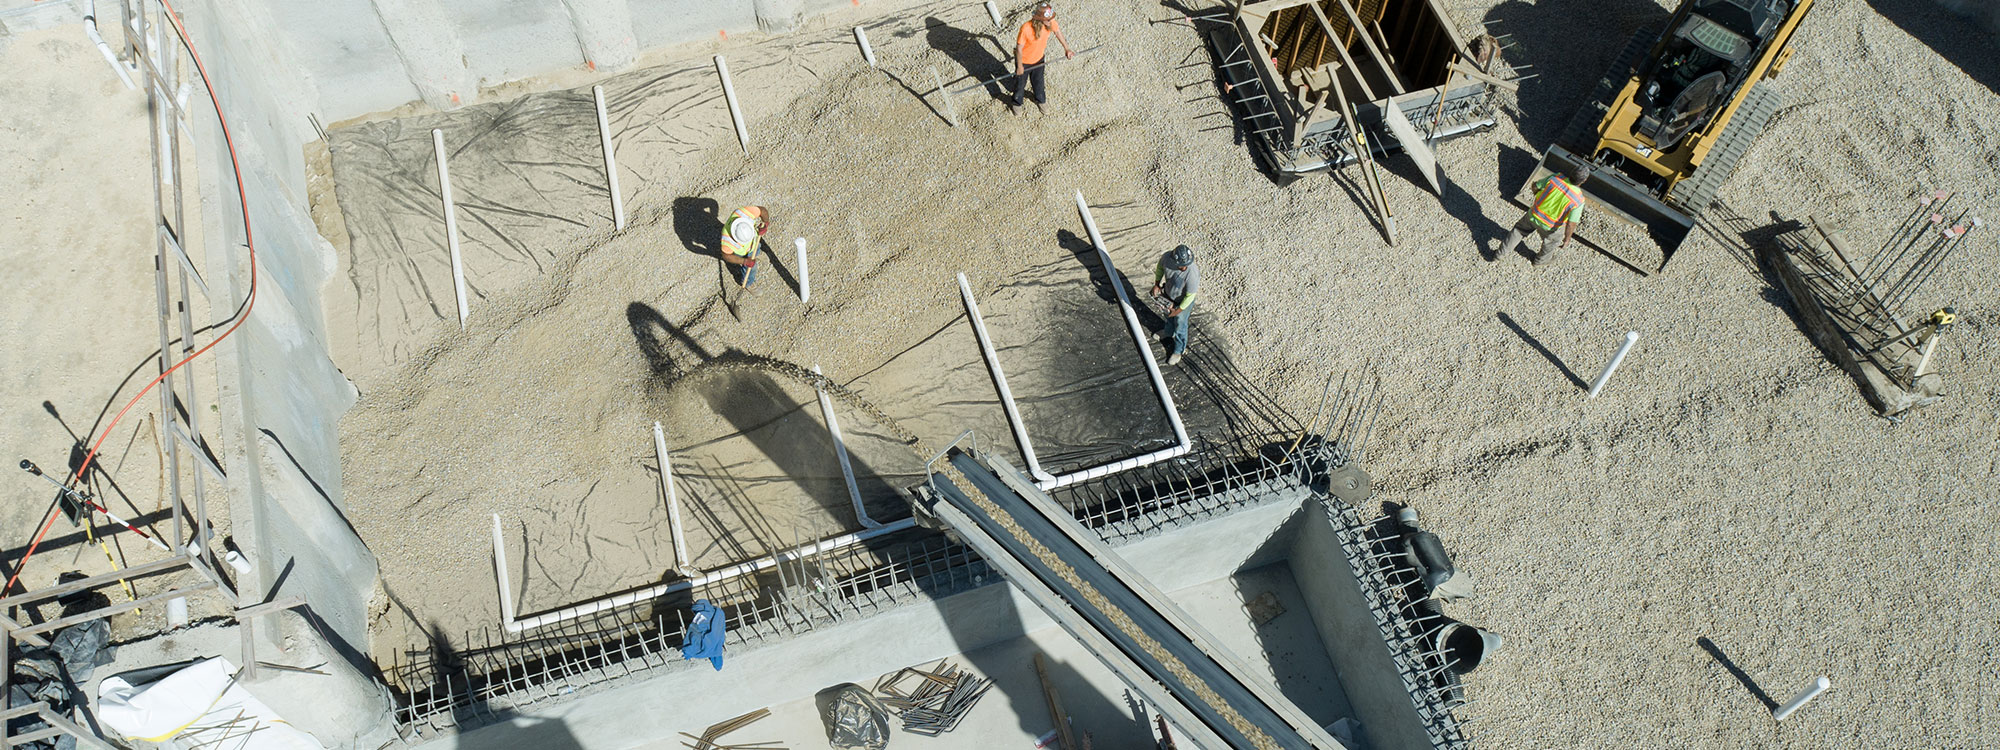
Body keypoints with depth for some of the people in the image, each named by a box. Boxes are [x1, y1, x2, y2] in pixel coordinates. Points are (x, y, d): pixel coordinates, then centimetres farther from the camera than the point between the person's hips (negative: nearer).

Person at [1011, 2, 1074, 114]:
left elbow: (1057, 31, 0)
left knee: (1038, 81, 27)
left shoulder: (1050, 23, -25)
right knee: (1021, 83, 20)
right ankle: (1016, 104, 46)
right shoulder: (1026, 29, -40)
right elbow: (1019, 48, -26)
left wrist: (1066, 48, 10)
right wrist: (1020, 66, -14)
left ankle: (1040, 100, 54)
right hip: (1024, 61, -4)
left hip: (1039, 59, 4)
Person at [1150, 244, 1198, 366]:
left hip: (1183, 300, -5)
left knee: (1180, 324, 18)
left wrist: (1178, 310, -17)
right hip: (1168, 294, 5)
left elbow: (1190, 296, -27)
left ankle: (1178, 350, 45)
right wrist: (1156, 284, -5)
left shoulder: (1192, 274, -43)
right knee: (1169, 316, 32)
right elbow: (1160, 266, -4)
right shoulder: (1167, 257, -32)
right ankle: (1169, 334, 65)